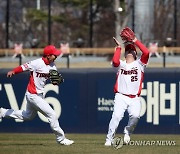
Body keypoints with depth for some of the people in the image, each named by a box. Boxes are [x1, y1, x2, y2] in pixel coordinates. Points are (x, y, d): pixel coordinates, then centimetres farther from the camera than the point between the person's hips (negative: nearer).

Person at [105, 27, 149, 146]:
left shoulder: (139, 63, 14)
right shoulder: (121, 64, 15)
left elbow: (146, 52, -4)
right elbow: (115, 62, -10)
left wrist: (136, 41, 1)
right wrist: (118, 47, 0)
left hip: (135, 98, 0)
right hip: (121, 96, 0)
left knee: (135, 115, -25)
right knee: (117, 116, -22)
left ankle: (127, 132, 3)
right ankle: (109, 139, -14)